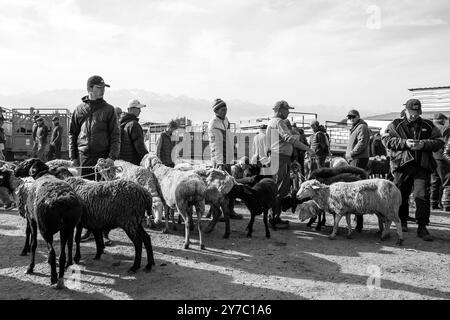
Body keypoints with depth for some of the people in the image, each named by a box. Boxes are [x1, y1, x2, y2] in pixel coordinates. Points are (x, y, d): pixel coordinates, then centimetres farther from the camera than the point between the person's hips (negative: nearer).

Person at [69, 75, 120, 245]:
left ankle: (104, 232, 6)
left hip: (102, 157, -2)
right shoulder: (80, 109, 10)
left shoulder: (108, 109, 4)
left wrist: (112, 156, -12)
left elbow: (115, 135, -1)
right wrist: (73, 156, 6)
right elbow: (72, 133, 13)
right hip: (83, 157, 3)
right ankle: (89, 229, 19)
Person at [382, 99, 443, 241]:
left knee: (422, 196, -6)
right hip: (402, 165, 0)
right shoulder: (396, 125, 9)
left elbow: (439, 142, 9)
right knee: (401, 195, 9)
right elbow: (386, 140, -2)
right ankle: (402, 221, 28)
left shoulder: (428, 126, 14)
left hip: (423, 165, 1)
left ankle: (422, 227, 0)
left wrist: (424, 144, -9)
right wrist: (404, 143, -14)